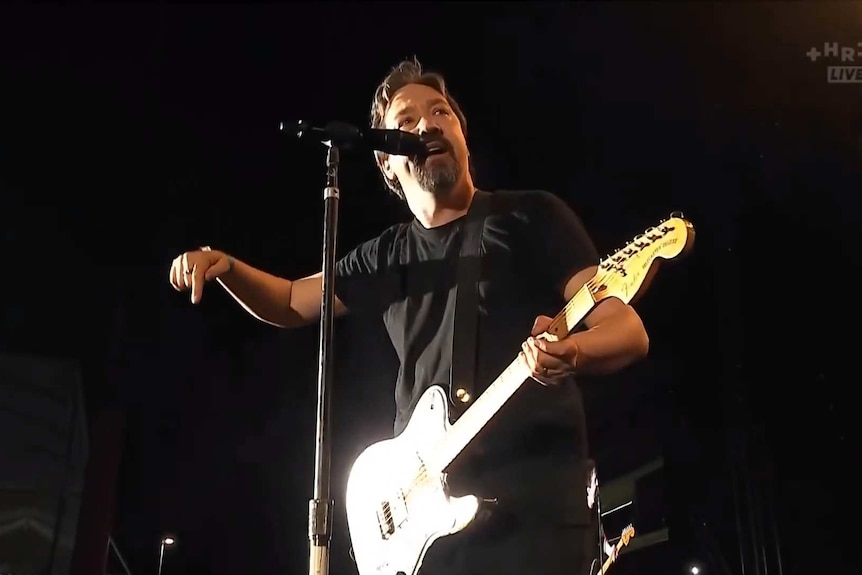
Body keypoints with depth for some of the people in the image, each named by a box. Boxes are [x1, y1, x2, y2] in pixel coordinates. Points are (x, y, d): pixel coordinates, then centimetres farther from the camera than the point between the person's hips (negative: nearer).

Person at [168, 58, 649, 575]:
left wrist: (572, 352, -27)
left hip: (535, 500, -4)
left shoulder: (531, 215, 3)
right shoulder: (387, 256, 15)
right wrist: (223, 265, 8)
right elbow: (292, 303, 27)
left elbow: (630, 330, -4)